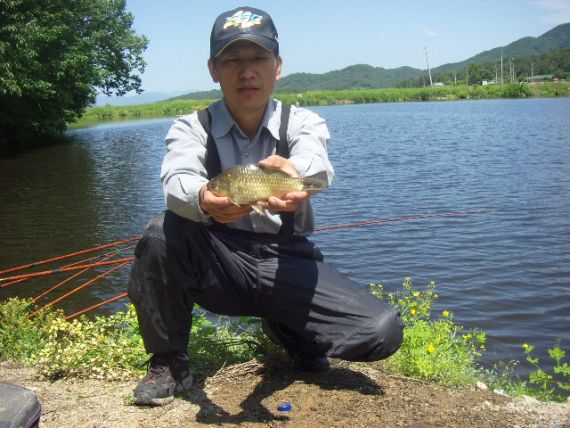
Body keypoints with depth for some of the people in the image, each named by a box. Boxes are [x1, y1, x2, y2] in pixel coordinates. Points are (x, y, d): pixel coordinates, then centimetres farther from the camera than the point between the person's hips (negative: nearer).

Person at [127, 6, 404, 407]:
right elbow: (178, 178, -27)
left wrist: (292, 171, -54)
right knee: (162, 233, -31)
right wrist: (203, 200, -52)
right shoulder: (192, 128, -4)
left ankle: (285, 329, 12)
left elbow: (315, 163, -28)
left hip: (287, 262, 0)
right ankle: (169, 362, -6)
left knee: (383, 331, -20)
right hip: (217, 263, 0)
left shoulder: (303, 122, -3)